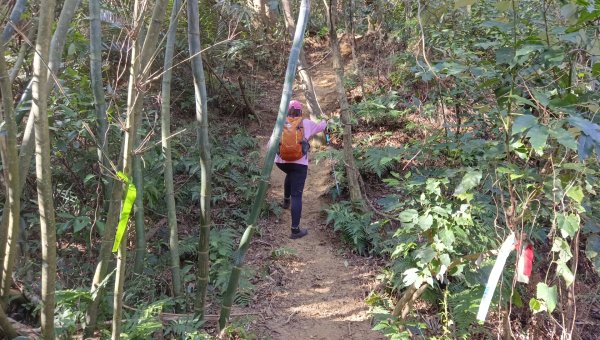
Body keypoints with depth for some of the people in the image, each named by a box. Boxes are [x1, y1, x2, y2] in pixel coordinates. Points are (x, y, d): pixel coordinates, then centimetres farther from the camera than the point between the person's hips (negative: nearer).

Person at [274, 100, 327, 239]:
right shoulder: (306, 123, 8)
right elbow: (320, 127, 28)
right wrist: (324, 122, 50)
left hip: (281, 161, 3)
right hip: (299, 162, -3)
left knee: (291, 174, 39)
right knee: (297, 196, -2)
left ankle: (286, 200, 47)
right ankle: (295, 230, -4)